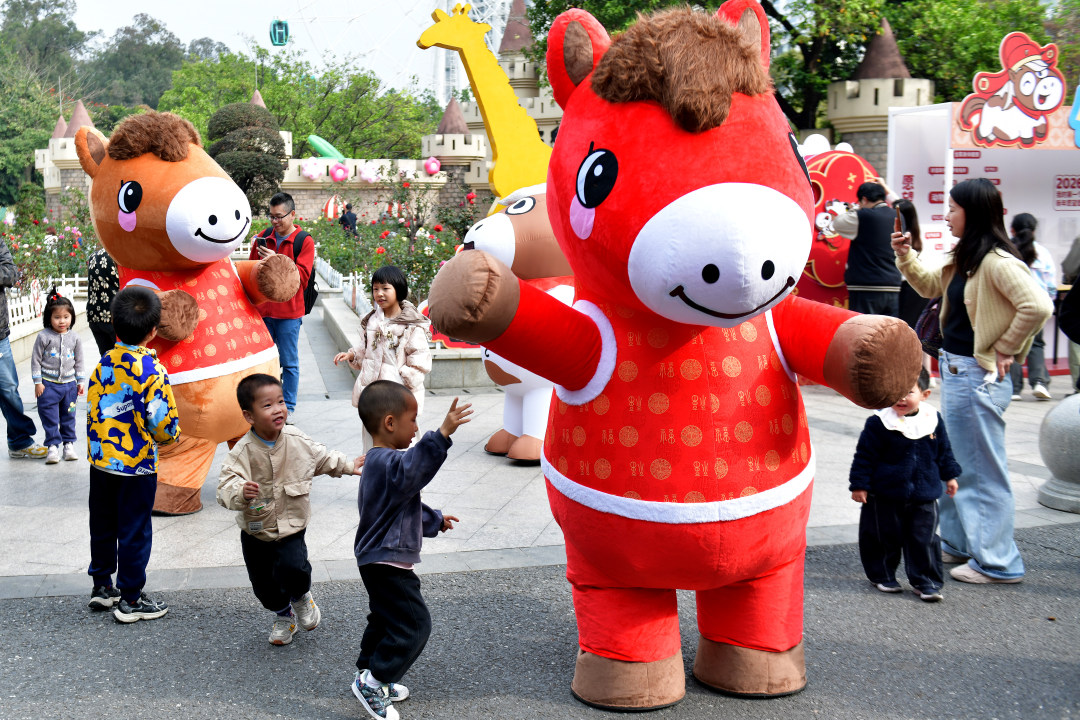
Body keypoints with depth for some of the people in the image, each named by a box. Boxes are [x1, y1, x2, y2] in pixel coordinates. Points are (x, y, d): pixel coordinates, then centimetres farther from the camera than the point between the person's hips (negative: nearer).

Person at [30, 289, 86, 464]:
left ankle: (69, 444, 22)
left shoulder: (75, 338, 3)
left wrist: (81, 381, 9)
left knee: (68, 416, 11)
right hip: (48, 384, -3)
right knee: (50, 418, -1)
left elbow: (79, 362, 11)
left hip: (69, 384, 3)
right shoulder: (44, 337, -8)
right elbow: (35, 359, -4)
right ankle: (53, 446, 5)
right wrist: (38, 382, -6)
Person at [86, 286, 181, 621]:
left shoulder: (103, 363, -3)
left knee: (103, 526, 19)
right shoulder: (153, 371, -20)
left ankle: (102, 586, 32)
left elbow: (91, 409, 5)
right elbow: (164, 424, -17)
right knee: (135, 531, 5)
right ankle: (130, 600, 13)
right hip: (136, 466, -6)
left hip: (101, 460, 6)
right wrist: (169, 436, 4)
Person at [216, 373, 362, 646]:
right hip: (256, 531, 0)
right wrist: (240, 492, -47)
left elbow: (323, 457, 13)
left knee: (292, 569, -22)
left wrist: (349, 466, 16)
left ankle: (302, 597, 15)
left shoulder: (298, 440, -8)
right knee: (263, 584, 10)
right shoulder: (243, 451, -19)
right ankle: (283, 615, 42)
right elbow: (226, 486, -27)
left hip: (292, 527, 0)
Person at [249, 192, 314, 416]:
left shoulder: (305, 242, -3)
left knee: (289, 362, 2)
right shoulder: (263, 239, 10)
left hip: (288, 313, -4)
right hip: (262, 310, 4)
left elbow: (301, 277, -12)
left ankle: (288, 407, 12)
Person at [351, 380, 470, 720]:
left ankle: (368, 673, 33)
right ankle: (372, 681, 0)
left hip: (377, 560, 11)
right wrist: (442, 434, -60)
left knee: (386, 618, 22)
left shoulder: (378, 461, 13)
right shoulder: (389, 463, -24)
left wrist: (433, 520, 36)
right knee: (413, 623, -7)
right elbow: (414, 467, -49)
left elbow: (406, 504, 27)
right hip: (387, 562, -11)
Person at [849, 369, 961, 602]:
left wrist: (950, 475, 19)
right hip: (885, 496, -3)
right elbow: (864, 456, -8)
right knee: (885, 538, 8)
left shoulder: (933, 420, 0)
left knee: (925, 539, 5)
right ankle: (883, 576, 27)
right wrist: (859, 484, -9)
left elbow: (944, 451, 16)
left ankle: (926, 581, 16)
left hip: (924, 496, 3)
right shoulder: (879, 422, -12)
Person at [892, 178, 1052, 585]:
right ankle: (957, 544, 33)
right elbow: (929, 286, 25)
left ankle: (997, 562, 10)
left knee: (984, 470, -1)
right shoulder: (964, 260, 10)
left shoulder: (997, 262, -19)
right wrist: (905, 256, 11)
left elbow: (1038, 306, -29)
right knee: (955, 464, 20)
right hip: (954, 370, 10)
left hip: (978, 377, -10)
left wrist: (1005, 349, -19)